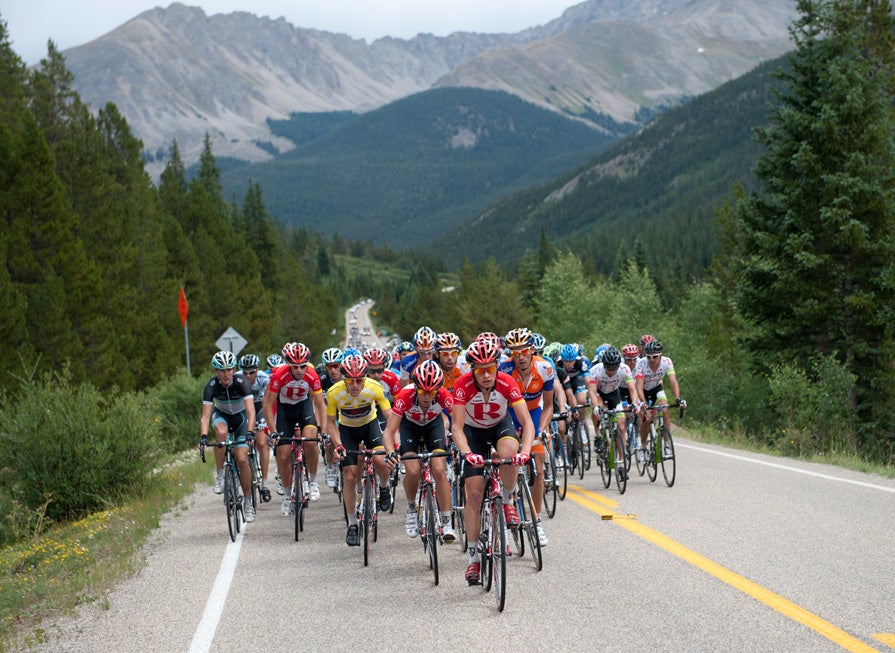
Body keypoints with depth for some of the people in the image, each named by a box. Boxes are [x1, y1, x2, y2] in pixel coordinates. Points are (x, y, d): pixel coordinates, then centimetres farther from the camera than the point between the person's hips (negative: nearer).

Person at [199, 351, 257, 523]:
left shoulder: (242, 382, -29)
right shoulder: (211, 386, -26)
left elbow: (251, 412, -37)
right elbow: (205, 416, -32)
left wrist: (249, 433, -53)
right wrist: (203, 436, -49)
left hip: (240, 417, -1)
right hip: (221, 415, 1)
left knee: (242, 459, -14)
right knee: (221, 432, -36)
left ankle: (248, 501, 1)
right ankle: (220, 475, -20)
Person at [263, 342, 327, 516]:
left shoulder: (312, 376, -27)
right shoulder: (278, 375, -31)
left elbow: (320, 405, -17)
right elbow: (268, 404, -23)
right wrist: (273, 431, -28)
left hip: (304, 405, 0)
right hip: (283, 407, 0)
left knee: (310, 442, -26)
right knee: (283, 455, -5)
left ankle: (313, 481, -3)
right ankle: (287, 494, 16)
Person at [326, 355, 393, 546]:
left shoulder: (375, 388, -31)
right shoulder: (334, 393, -29)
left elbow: (390, 417, -26)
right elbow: (331, 423, -14)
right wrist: (338, 445, -28)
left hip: (370, 424, 0)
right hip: (347, 429, 0)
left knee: (381, 461, -26)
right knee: (350, 477, -7)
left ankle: (384, 488, 8)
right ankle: (352, 525, 7)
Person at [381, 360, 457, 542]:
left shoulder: (443, 396, -34)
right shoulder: (405, 396, -36)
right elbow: (389, 431, -36)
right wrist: (391, 452, -53)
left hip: (434, 425, 0)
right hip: (409, 426, 0)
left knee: (439, 470, -17)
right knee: (412, 471, -19)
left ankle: (446, 522, -6)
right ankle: (411, 510, 11)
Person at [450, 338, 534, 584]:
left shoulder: (507, 384, -29)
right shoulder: (463, 385, -30)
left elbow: (527, 422, -31)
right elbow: (457, 428, -32)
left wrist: (525, 451, -49)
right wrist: (467, 453, -51)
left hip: (501, 425, 0)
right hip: (473, 431, 0)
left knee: (509, 452, -37)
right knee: (474, 494, -8)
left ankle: (507, 501, -8)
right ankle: (473, 557, 1)